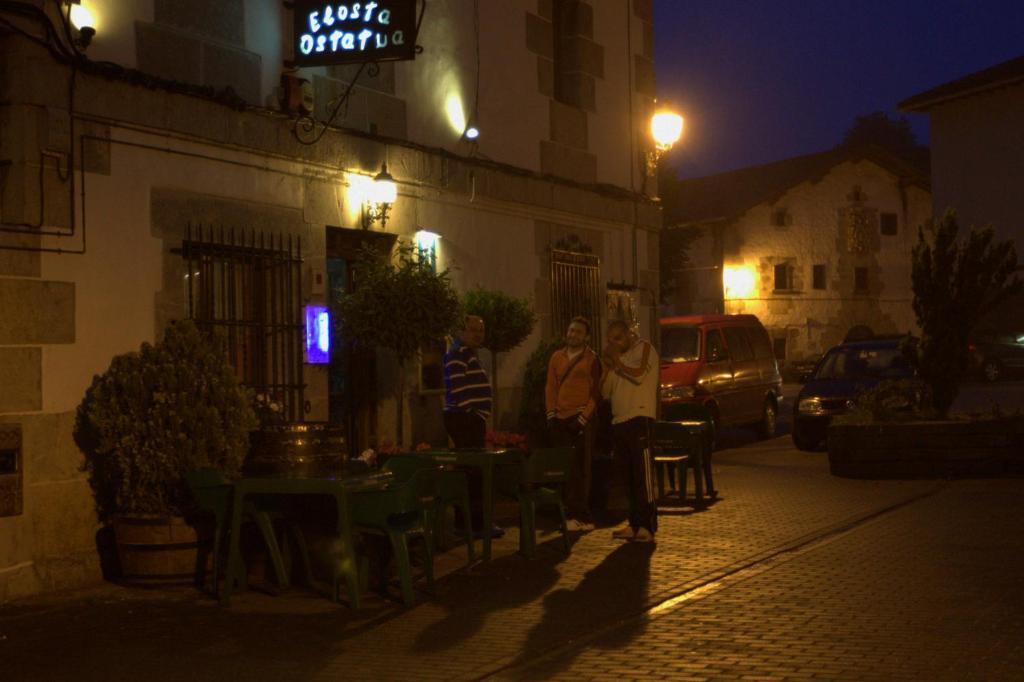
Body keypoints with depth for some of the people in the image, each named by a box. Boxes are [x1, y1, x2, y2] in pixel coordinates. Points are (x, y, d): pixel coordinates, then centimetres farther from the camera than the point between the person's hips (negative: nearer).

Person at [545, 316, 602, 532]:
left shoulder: (592, 359, 2)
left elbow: (596, 392, -2)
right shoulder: (557, 357, 14)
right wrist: (551, 414, 4)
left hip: (581, 421, -4)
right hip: (560, 420, 4)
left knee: (580, 470, -2)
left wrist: (584, 417, -10)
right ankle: (573, 515, 7)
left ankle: (580, 515, 3)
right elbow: (550, 387, 14)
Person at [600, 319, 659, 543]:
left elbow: (639, 374, -17)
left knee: (643, 473, -11)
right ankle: (634, 524, 16)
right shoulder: (619, 357, 22)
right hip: (619, 420, 8)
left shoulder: (644, 349, 2)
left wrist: (617, 361, -6)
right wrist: (608, 366, 4)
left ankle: (647, 526, -12)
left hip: (639, 418, -8)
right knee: (628, 475, 9)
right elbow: (605, 392, 17)